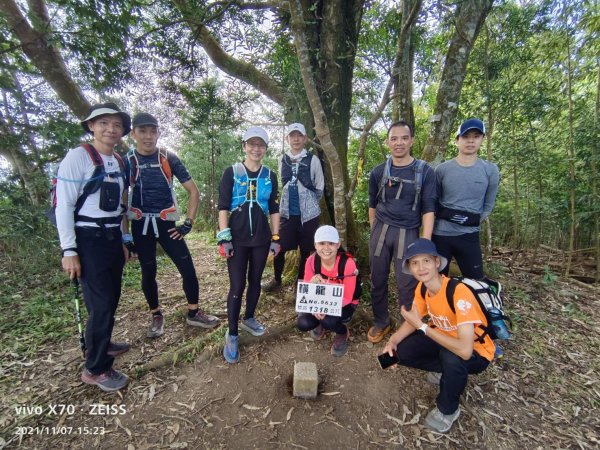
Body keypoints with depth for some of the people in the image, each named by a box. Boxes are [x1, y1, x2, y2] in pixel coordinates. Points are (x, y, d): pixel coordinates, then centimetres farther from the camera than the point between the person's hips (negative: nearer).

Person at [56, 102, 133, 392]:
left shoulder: (119, 162, 11)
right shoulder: (79, 156, -10)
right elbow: (63, 205, -12)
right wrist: (69, 251, -15)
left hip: (112, 238, 7)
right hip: (88, 240, -7)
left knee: (111, 299, 17)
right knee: (101, 304, -4)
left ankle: (100, 343, 41)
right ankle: (95, 369, 16)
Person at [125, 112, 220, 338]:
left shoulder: (169, 158, -1)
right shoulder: (126, 161, 0)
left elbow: (193, 190, 0)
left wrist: (189, 222, -6)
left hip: (167, 223, 0)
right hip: (141, 226, 0)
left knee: (188, 268, -2)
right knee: (148, 272, 9)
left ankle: (193, 313, 17)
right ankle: (156, 316, 29)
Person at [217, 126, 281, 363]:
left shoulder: (270, 175, 7)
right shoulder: (231, 172, -1)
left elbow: (274, 209, 8)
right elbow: (223, 207, -3)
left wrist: (276, 237, 4)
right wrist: (224, 237, -10)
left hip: (261, 238, 3)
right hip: (237, 239, -3)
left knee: (255, 280, 14)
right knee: (237, 286, -1)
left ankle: (249, 318, 37)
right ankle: (232, 335, 15)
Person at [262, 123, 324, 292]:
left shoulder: (313, 160, -4)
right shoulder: (282, 160, 6)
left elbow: (319, 188, 3)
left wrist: (308, 203, 9)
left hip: (308, 213, -2)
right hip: (287, 213, 3)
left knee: (306, 250, 8)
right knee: (279, 248, 5)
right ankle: (277, 279, 28)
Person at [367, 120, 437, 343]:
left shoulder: (425, 171, 0)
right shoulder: (378, 172, 6)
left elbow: (428, 208, -3)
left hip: (408, 233, -2)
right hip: (380, 231, 3)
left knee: (407, 284, 2)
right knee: (378, 279, 10)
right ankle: (381, 322, 29)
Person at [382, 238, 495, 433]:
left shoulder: (459, 292, -36)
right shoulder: (422, 288, -14)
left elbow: (465, 350, -40)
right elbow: (413, 320, -1)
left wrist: (422, 327, -34)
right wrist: (393, 340, -19)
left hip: (476, 352, -5)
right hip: (444, 338, 6)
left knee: (451, 357, -37)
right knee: (402, 352, -11)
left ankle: (447, 410, -6)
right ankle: (445, 370, 16)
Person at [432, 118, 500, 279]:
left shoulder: (491, 170, 2)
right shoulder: (442, 169, -1)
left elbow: (488, 206, 8)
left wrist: (474, 221, -2)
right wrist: (443, 217, -4)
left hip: (469, 235, 1)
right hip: (440, 233, 0)